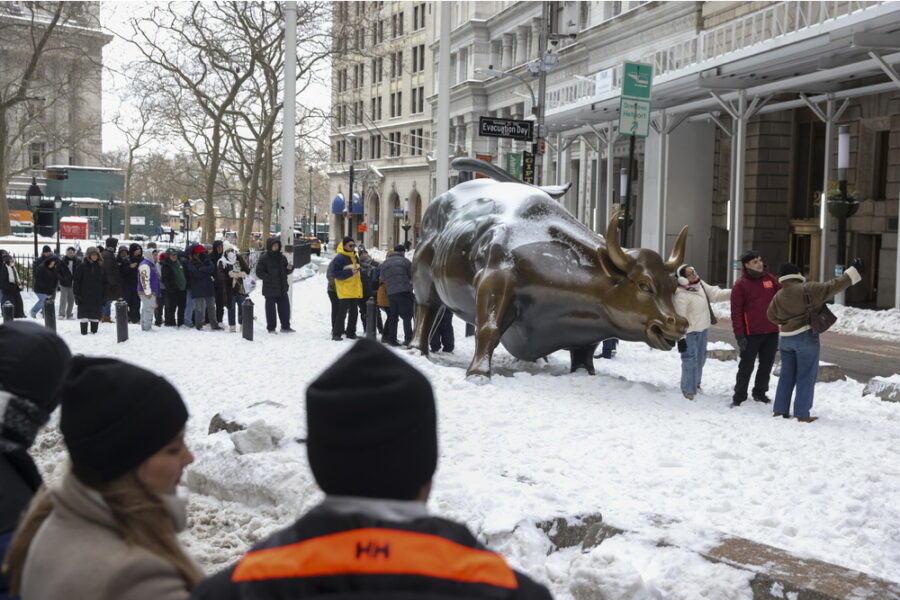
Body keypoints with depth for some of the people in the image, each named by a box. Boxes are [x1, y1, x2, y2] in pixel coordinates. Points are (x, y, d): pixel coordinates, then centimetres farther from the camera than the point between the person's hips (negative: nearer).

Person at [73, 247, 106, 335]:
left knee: (96, 313, 6)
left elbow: (104, 282, 12)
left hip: (97, 296, 3)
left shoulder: (100, 266, 8)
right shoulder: (82, 266, -2)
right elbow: (76, 280, -3)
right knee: (84, 313, -2)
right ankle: (84, 331, 3)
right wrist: (77, 294, -9)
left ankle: (94, 331, 14)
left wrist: (104, 294, 5)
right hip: (85, 295, -3)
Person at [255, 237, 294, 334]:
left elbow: (286, 271, 18)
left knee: (285, 306, 8)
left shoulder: (282, 257, 10)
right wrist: (269, 278, -20)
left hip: (282, 288, 5)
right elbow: (259, 272, -7)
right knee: (270, 308, 1)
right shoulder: (264, 258, -6)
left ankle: (285, 326, 20)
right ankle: (271, 328, 11)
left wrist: (290, 268, -5)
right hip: (270, 289, -5)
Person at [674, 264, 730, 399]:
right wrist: (680, 337, -22)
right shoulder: (682, 295, -27)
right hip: (690, 332, -9)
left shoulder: (701, 284, -2)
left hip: (703, 329, 9)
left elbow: (715, 294, 6)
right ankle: (688, 390, 6)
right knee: (690, 360, -6)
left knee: (700, 358, 22)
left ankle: (696, 382, 41)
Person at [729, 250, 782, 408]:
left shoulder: (770, 279, 8)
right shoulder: (740, 285, -6)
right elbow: (736, 311, -9)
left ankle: (760, 393, 27)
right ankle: (739, 397, 9)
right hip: (751, 334, -4)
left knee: (767, 365, 12)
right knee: (746, 367, 1)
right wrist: (739, 334, -14)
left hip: (771, 332, 5)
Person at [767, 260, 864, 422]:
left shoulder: (778, 296, 4)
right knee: (806, 377, 2)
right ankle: (802, 414, 3)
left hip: (785, 338, 6)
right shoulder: (807, 289, -13)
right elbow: (832, 287, -15)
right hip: (806, 337, -5)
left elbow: (771, 316, 16)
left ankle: (779, 410, 17)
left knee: (787, 375, 15)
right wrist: (854, 272, -10)